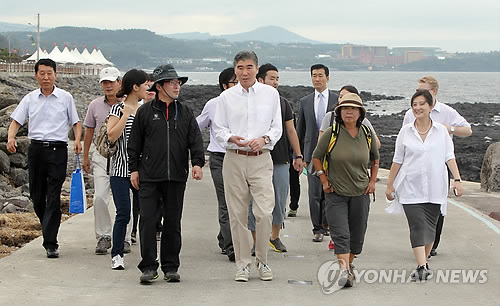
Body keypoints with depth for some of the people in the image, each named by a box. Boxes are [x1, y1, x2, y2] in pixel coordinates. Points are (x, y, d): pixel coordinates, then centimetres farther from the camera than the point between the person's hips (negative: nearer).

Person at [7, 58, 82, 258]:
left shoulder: (65, 98, 4)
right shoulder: (30, 99, 8)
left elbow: (76, 123, 9)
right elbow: (16, 121, 6)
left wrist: (77, 140, -10)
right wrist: (11, 137, -14)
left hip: (57, 150, -3)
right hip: (36, 149, 3)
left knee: (53, 197, -8)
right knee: (36, 196, 8)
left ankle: (50, 243, -8)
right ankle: (48, 229, 33)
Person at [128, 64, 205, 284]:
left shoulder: (185, 113, 12)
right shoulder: (145, 112, 6)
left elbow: (195, 140, 6)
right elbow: (134, 143, 8)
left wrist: (197, 163, -9)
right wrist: (134, 169, 4)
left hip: (177, 177, 2)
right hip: (149, 176, -2)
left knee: (173, 222, 6)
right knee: (147, 220, -7)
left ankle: (171, 267, 14)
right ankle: (148, 267, -1)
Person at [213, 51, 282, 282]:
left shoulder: (270, 94, 6)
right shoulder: (227, 97, 6)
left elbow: (277, 127, 8)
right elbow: (218, 129, 8)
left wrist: (264, 139, -12)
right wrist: (231, 138, -13)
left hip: (261, 159, -1)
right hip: (234, 159, 1)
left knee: (264, 212, -10)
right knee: (237, 214, 3)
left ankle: (262, 261, 10)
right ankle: (243, 263, 14)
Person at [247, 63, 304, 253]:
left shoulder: (283, 103, 11)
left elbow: (291, 131, 17)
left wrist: (298, 155, 14)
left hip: (280, 161, 4)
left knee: (280, 202, 7)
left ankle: (275, 237, 23)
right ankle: (256, 242, 7)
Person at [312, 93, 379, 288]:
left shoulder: (367, 134, 3)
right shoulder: (331, 133, -6)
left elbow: (375, 160, 19)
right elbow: (316, 157, 5)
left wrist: (372, 181, 10)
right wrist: (324, 181, 0)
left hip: (361, 192, 3)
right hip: (336, 192, -3)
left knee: (357, 235, 8)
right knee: (340, 234, -12)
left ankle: (349, 264, 27)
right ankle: (344, 271, -19)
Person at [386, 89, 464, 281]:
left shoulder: (441, 131, 5)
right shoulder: (406, 132, 5)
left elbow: (449, 157, 1)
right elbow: (397, 160, 10)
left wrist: (457, 180, -10)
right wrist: (390, 185, 9)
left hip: (435, 188, 1)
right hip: (411, 188, -1)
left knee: (430, 226, 5)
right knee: (417, 226, -12)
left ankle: (423, 262, 19)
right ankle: (422, 267, -19)